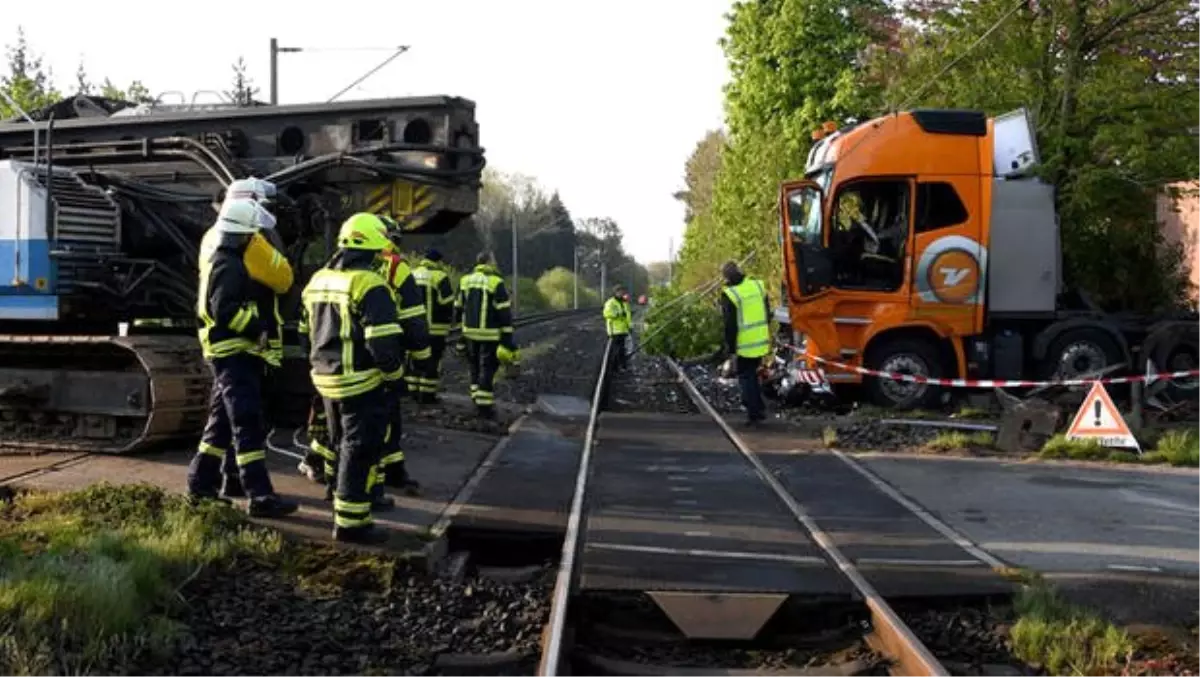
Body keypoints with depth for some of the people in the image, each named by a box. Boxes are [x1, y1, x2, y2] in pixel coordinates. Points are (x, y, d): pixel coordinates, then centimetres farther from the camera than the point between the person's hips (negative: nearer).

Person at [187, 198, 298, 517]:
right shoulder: (227, 266, -17)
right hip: (233, 352, -10)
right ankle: (260, 497, -14)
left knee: (223, 420, 18)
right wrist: (257, 330, -21)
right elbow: (225, 310, -26)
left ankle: (200, 482, 26)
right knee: (248, 425, -12)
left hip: (233, 352, 10)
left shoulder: (220, 254, 13)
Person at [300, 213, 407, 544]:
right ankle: (350, 522, 4)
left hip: (327, 379, 9)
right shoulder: (370, 286, -17)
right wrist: (395, 375, -8)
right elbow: (384, 340, -21)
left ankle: (347, 510, 31)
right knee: (361, 450, 0)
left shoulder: (318, 280, 11)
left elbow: (308, 331, 20)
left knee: (345, 447, 21)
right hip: (362, 383, -8)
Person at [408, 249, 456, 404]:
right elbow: (447, 302, -13)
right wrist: (449, 320, 4)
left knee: (417, 360, 16)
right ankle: (427, 395, 1)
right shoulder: (440, 276, -10)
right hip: (434, 328, -7)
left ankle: (414, 392, 20)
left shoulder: (412, 275, 12)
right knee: (433, 361, 0)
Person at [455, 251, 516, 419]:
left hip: (470, 333, 6)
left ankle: (477, 401, 23)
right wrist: (507, 337, -10)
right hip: (490, 334, -5)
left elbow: (458, 308, 13)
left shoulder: (465, 281, 7)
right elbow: (504, 312, -13)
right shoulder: (496, 283, -11)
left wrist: (460, 327, 23)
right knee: (487, 369, 0)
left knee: (475, 368, 18)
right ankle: (484, 407, 1)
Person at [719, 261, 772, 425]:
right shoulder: (757, 285, 3)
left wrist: (730, 347, -6)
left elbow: (730, 325, -14)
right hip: (762, 342, 6)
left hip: (745, 344, -6)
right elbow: (767, 314, 12)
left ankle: (754, 412, 6)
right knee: (753, 374, 22)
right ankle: (758, 408, 25)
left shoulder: (729, 294, -16)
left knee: (746, 377, 7)